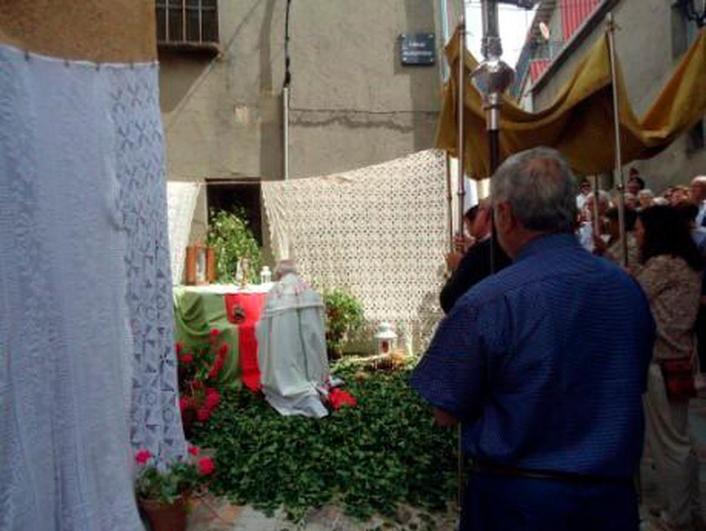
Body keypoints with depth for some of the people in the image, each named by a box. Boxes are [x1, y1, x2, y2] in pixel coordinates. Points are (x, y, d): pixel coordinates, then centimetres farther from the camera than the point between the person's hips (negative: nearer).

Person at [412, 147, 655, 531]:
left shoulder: (489, 301, -22)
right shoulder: (630, 289, -4)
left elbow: (446, 413, -14)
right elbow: (631, 390, 10)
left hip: (517, 499, -4)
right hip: (614, 497, 5)